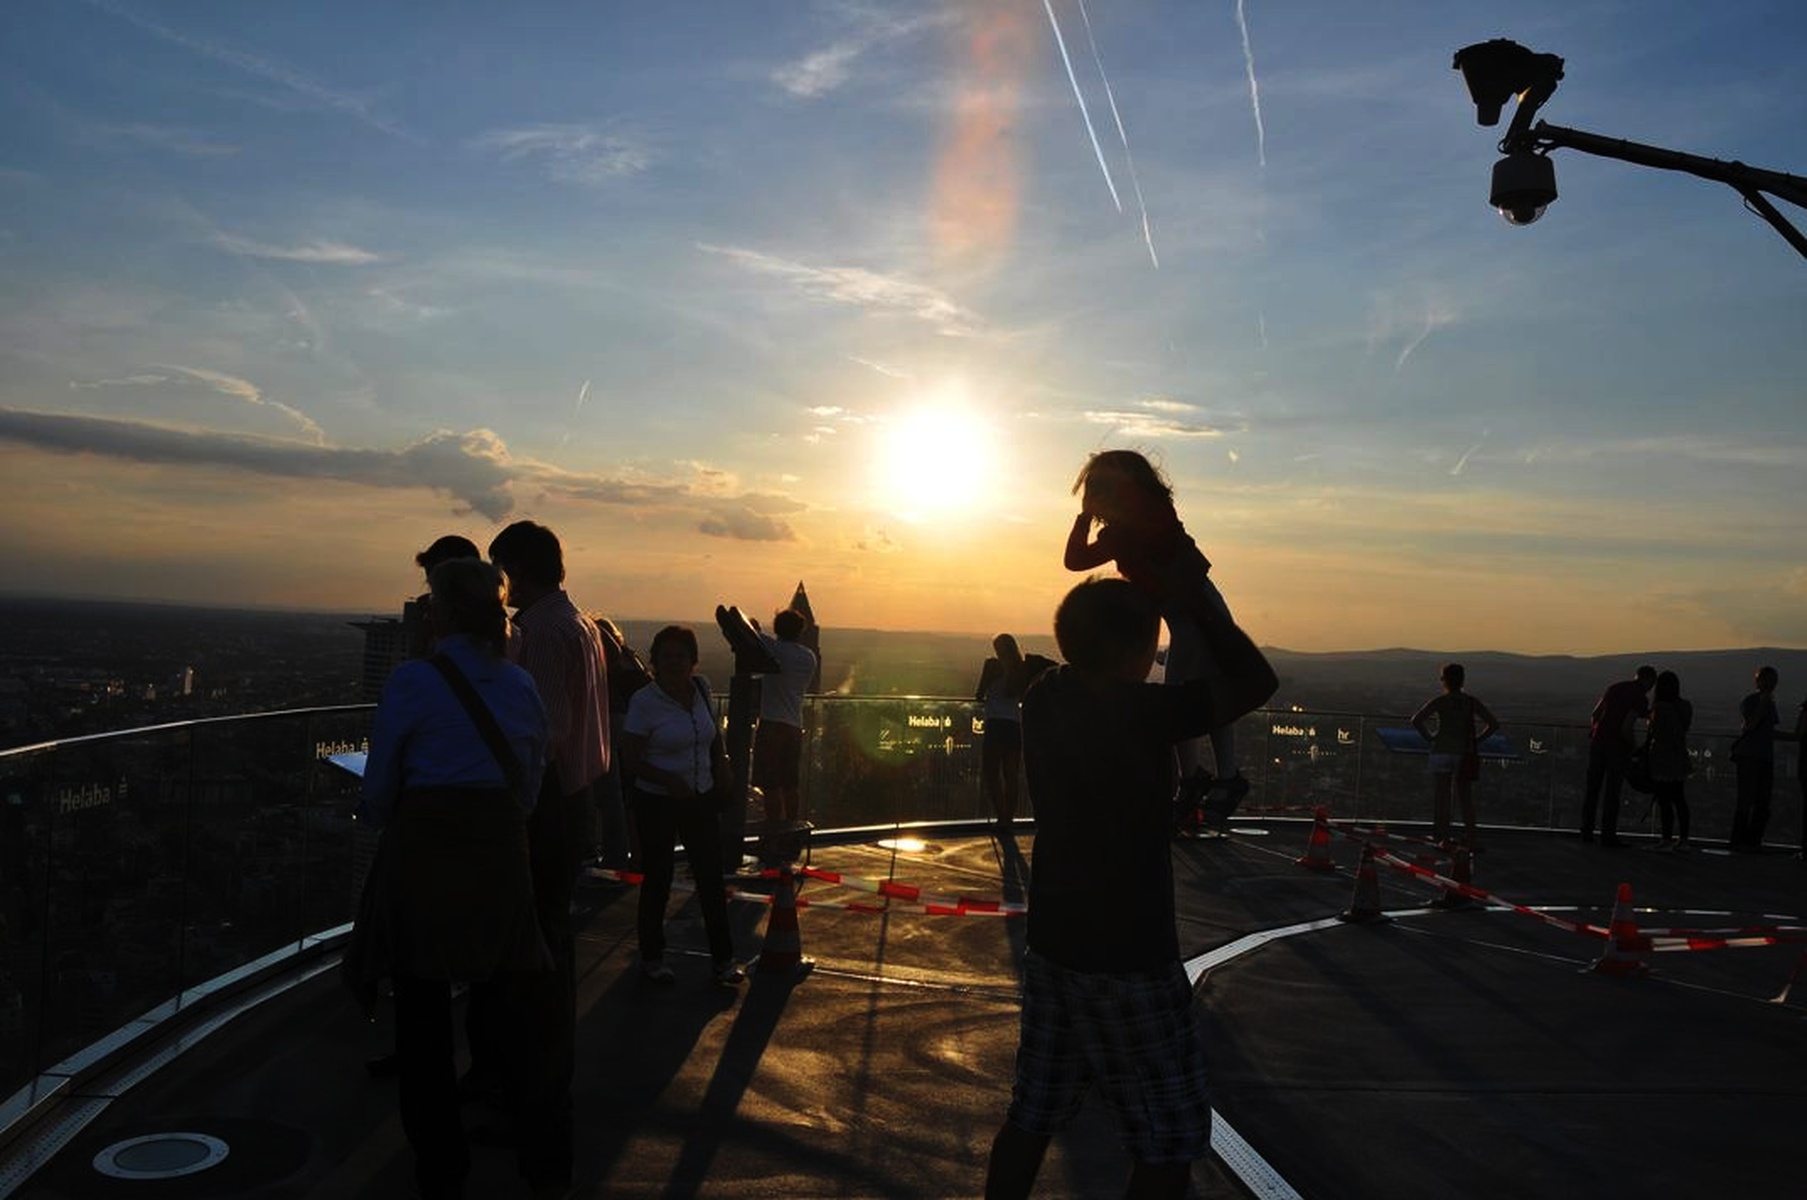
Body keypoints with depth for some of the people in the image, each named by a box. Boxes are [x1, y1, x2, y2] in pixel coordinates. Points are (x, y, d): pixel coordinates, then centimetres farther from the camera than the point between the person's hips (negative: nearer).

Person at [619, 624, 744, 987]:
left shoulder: (701, 688, 2)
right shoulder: (644, 701, -14)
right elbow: (630, 759, -13)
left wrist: (721, 760, 1)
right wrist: (669, 780, -25)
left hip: (700, 798, 5)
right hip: (656, 803, -4)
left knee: (712, 877, 5)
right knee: (658, 879, 7)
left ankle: (724, 958, 15)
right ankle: (651, 957, 24)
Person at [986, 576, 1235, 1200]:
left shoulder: (1044, 699, -2)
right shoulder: (1143, 713, -21)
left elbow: (1089, 655, 20)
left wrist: (1141, 589, 13)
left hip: (1052, 943, 7)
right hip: (1129, 958, -7)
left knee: (1032, 1116, 18)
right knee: (1172, 1141, 8)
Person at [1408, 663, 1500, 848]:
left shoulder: (1439, 701, -5)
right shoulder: (1472, 702, 3)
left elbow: (1417, 720, -14)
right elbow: (1494, 724, 3)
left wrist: (1430, 738, -3)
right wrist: (1476, 740, 7)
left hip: (1442, 752, -2)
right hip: (1464, 755, 2)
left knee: (1441, 798, 3)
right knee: (1465, 798, 10)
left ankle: (1443, 838, 3)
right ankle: (1470, 838, 10)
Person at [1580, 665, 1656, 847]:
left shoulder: (1613, 687, 12)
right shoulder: (1640, 699, -8)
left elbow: (1595, 714, 15)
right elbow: (1626, 728, -17)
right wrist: (1634, 748, -2)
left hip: (1598, 742, 6)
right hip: (1617, 747, -6)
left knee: (1592, 788, 8)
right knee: (1612, 791, -1)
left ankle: (1586, 832, 9)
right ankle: (1608, 835, 1)